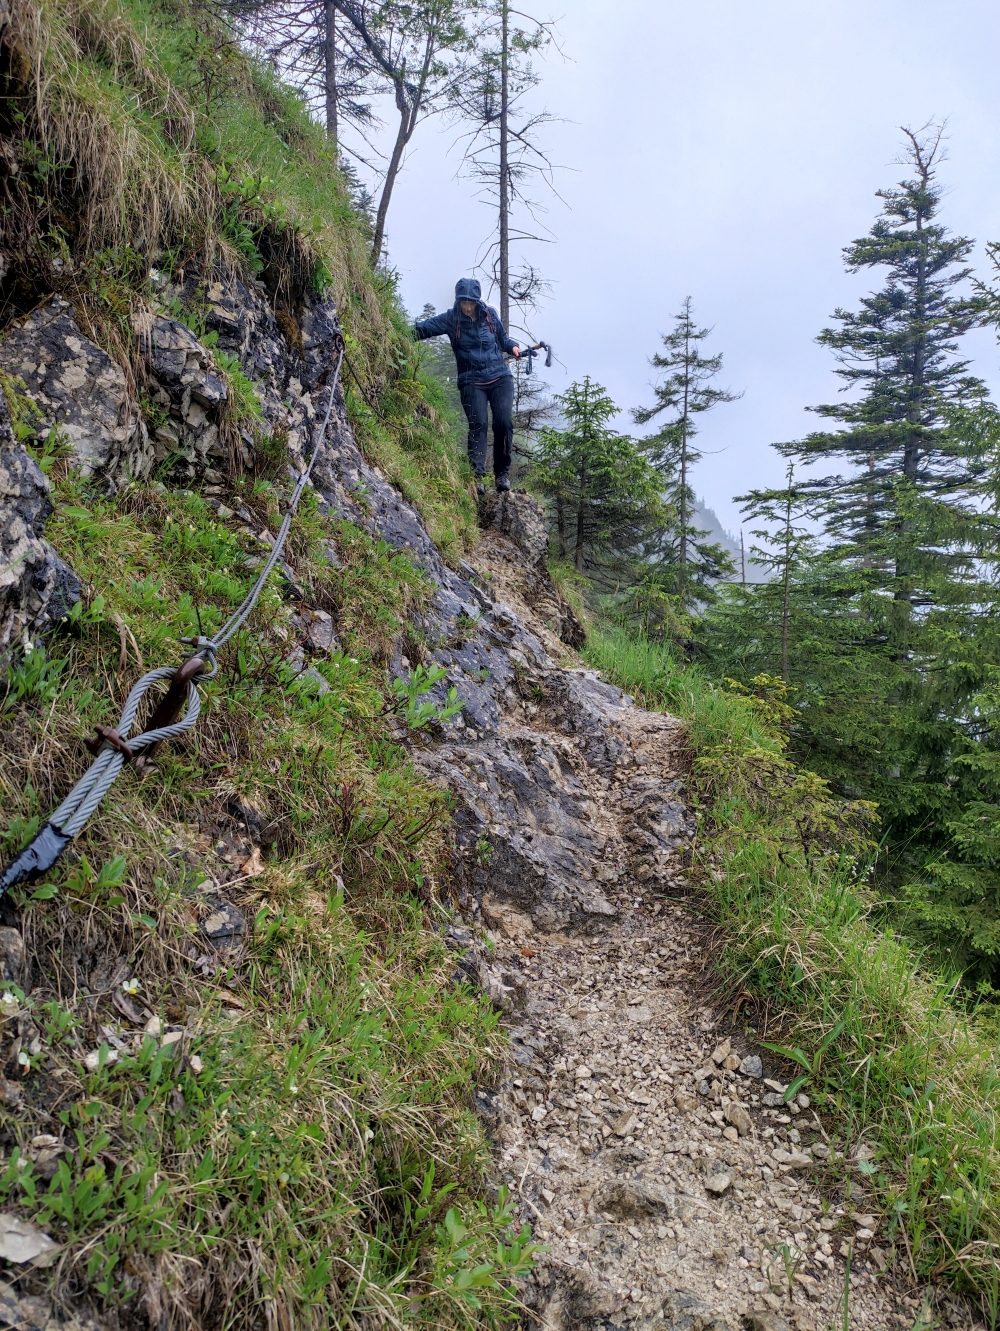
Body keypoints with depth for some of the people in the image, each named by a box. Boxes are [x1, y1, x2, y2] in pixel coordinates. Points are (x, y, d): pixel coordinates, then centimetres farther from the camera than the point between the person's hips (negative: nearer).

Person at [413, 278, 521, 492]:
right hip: (472, 382, -1)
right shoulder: (451, 319, -1)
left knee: (504, 422, -14)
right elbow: (421, 328, -8)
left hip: (500, 377, 1)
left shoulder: (490, 314, 5)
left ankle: (503, 473, -1)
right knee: (477, 424, -18)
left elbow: (502, 338, 18)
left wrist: (513, 347, -2)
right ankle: (477, 475, -21)